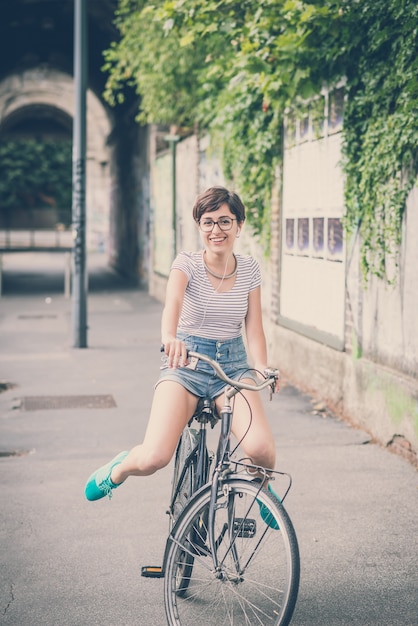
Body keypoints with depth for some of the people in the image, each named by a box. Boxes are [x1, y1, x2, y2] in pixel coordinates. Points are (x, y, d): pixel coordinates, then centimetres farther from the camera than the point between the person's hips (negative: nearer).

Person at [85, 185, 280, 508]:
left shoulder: (249, 268, 3)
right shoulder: (188, 263, -7)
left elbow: (254, 326, 0)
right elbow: (173, 301, -29)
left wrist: (262, 367, -20)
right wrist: (170, 337, -51)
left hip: (233, 363, 2)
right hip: (187, 363, -2)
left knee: (260, 448, -25)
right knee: (153, 459, -21)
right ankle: (119, 469, 17)